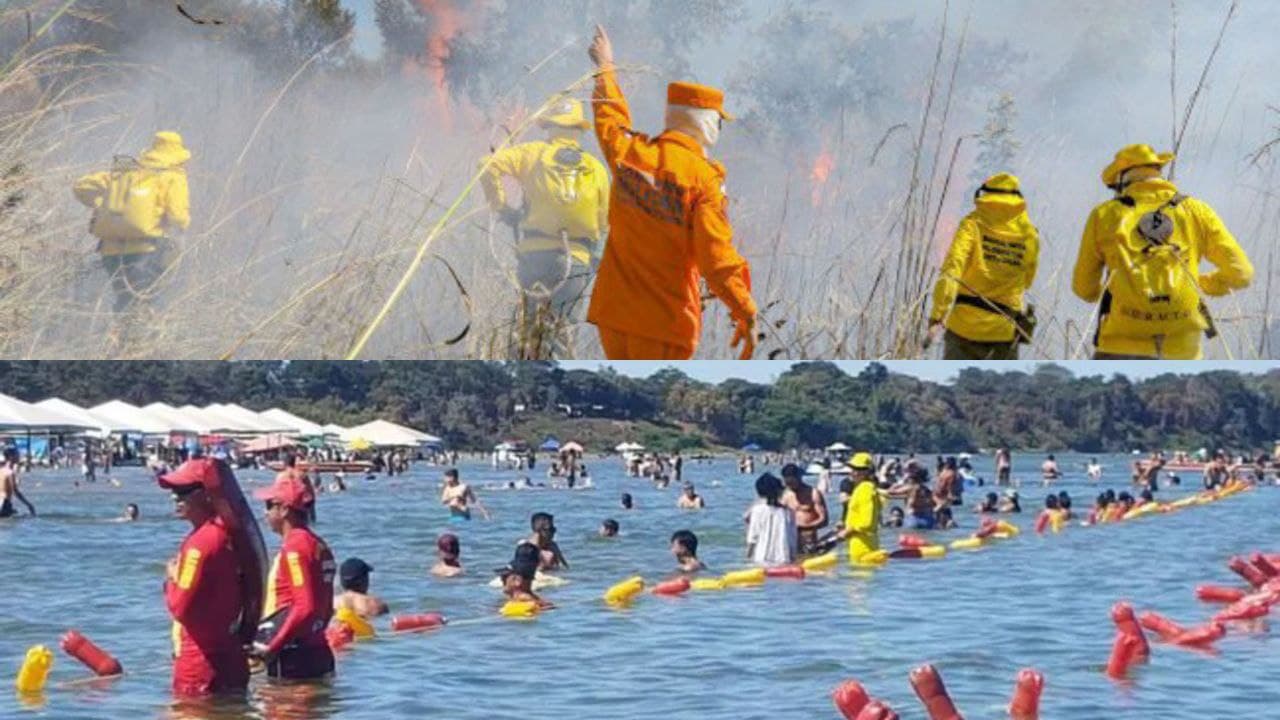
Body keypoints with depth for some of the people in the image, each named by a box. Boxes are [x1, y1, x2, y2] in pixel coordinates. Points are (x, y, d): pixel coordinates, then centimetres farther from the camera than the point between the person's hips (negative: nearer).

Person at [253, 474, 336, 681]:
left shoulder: (295, 547, -14)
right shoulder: (317, 545, 15)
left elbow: (305, 608, -22)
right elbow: (326, 609, 20)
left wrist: (271, 648, -17)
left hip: (292, 658, -10)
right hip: (318, 652, 10)